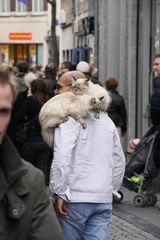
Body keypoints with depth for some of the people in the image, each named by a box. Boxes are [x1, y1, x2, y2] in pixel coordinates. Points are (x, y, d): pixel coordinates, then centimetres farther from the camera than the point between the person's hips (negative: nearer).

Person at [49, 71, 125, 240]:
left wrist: (59, 193, -16)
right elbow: (119, 161, 20)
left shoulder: (69, 116, -8)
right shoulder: (106, 119, 15)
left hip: (75, 198, -6)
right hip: (103, 199, 6)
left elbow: (62, 157, -21)